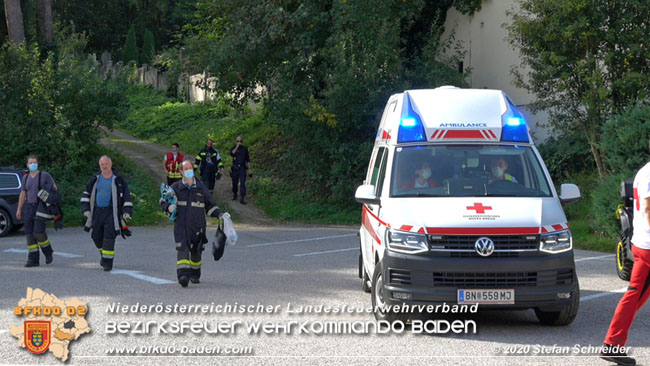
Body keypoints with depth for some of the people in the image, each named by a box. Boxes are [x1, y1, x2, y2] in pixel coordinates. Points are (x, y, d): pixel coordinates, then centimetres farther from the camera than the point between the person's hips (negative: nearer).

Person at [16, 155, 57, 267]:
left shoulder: (44, 175, -2)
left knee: (38, 232, -15)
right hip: (29, 208, 5)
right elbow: (23, 194, 16)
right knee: (30, 234, -1)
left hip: (41, 207, -5)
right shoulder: (26, 178, 13)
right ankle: (33, 259, 2)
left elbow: (54, 188, 2)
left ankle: (48, 252, 10)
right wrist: (19, 209, 12)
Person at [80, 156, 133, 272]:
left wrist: (127, 212, -5)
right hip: (97, 212, 4)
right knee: (96, 236, 8)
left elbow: (126, 196, 2)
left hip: (111, 213, -4)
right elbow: (86, 194, 15)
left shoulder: (118, 180, 0)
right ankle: (103, 254, 34)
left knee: (109, 236, -13)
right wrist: (86, 209, 5)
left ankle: (108, 261, -10)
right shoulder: (95, 179, 9)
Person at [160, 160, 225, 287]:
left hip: (198, 226, 2)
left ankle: (194, 275, 30)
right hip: (181, 224, -2)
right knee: (182, 248, -18)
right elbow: (163, 201, 12)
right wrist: (169, 207, -10)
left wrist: (220, 214, 0)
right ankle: (183, 275, -26)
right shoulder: (176, 187, 4)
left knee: (196, 250, 10)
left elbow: (210, 205, 15)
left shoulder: (201, 187, 8)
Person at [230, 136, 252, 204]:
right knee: (235, 183, 8)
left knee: (242, 183, -11)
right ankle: (235, 195, 30)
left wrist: (250, 169, 7)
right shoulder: (233, 148, 7)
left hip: (242, 168, -1)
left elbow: (248, 160, 12)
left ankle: (242, 199, -15)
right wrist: (237, 146, -15)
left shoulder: (245, 149, 9)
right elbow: (232, 154, -17)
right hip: (235, 168, 1)